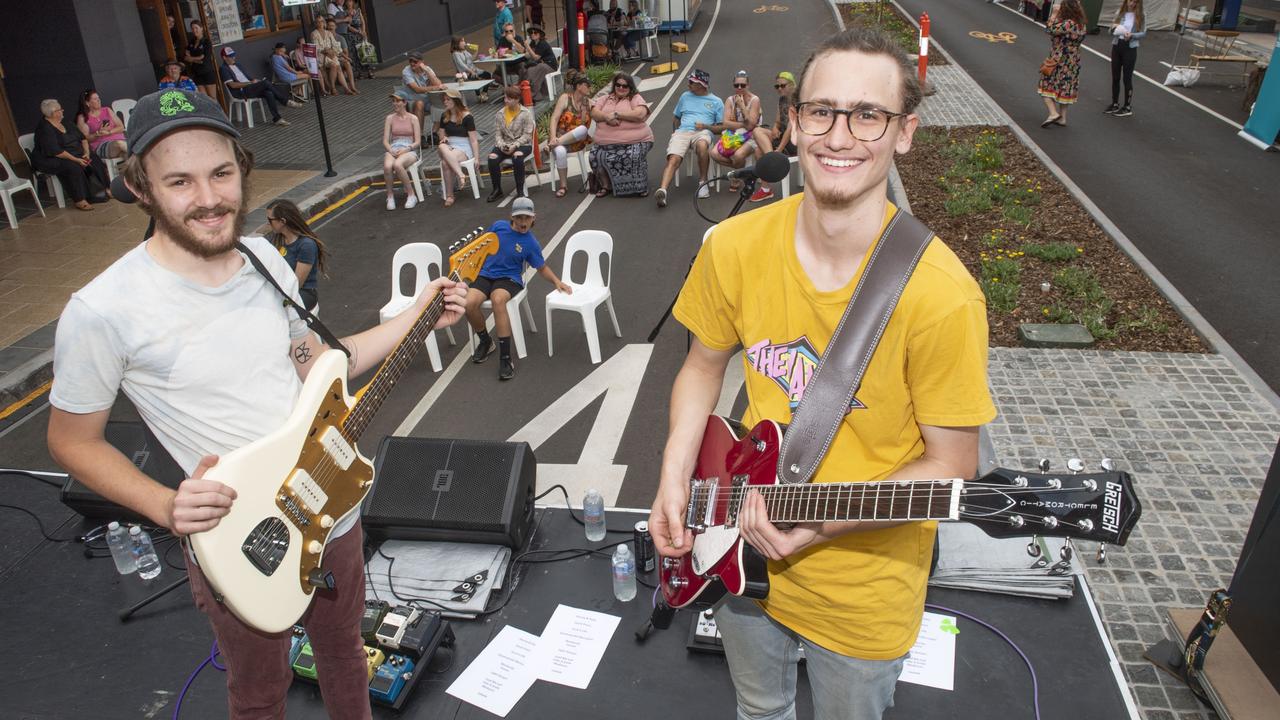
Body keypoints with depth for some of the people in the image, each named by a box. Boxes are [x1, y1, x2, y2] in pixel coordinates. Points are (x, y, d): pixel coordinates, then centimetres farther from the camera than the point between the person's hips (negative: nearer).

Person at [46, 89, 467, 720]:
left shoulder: (264, 257, -4)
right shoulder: (104, 312, -22)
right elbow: (71, 439, -8)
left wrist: (416, 317, 1)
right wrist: (165, 508, -22)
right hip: (239, 549, -5)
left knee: (344, 648, 27)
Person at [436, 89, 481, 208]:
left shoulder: (467, 117, -5)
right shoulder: (444, 116, 12)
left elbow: (473, 139, -6)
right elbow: (442, 134, 23)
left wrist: (476, 158, -14)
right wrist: (443, 139, -2)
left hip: (464, 148, -5)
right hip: (449, 146, 5)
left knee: (445, 162, -34)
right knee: (442, 147, -34)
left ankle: (449, 196, -27)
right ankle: (460, 174, -40)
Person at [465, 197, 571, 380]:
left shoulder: (531, 243, -3)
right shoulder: (498, 226, 1)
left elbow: (542, 267, 10)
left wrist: (557, 282, -4)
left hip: (509, 278, -3)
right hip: (485, 274, 3)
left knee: (498, 300, -39)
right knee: (469, 303, -28)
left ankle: (506, 357, -33)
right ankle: (485, 342, 3)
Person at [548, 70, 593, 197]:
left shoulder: (588, 102, 7)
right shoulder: (565, 98, -3)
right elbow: (554, 119, -11)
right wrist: (553, 137, -25)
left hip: (578, 140, 2)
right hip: (561, 137, -2)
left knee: (582, 129, -33)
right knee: (560, 151, -37)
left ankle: (552, 145, -22)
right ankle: (563, 185, -19)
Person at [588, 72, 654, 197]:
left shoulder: (636, 98, 6)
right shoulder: (604, 99, 18)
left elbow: (640, 114, -14)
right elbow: (594, 113, 3)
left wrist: (616, 114, -13)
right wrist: (607, 117, -18)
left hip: (635, 141, -3)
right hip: (606, 143, 3)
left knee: (634, 156, -33)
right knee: (595, 157, -21)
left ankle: (640, 187, -11)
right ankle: (606, 185, 2)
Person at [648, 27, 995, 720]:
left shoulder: (941, 295, -26)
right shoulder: (735, 247, -14)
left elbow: (951, 463, -16)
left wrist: (823, 519, -26)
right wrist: (675, 476, -8)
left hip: (865, 593, -3)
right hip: (743, 552, 4)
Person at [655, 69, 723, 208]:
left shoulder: (716, 102, 17)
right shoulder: (685, 96, 27)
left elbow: (721, 127, 13)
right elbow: (675, 118, 32)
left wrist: (706, 126, -5)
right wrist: (677, 131, 12)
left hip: (703, 132, -2)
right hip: (682, 132, 2)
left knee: (702, 145, -40)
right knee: (673, 159, -28)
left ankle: (702, 181, -22)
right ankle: (662, 190, -48)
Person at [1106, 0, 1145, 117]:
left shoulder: (1141, 15, -5)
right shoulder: (1120, 13, 3)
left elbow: (1143, 33, -4)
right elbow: (1112, 31, 8)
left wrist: (1132, 35, -22)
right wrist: (1113, 29, -15)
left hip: (1130, 49, -3)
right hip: (1116, 47, 4)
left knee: (1127, 78, 1)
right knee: (1115, 77, 10)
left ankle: (1128, 107, 10)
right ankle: (1115, 104, 24)